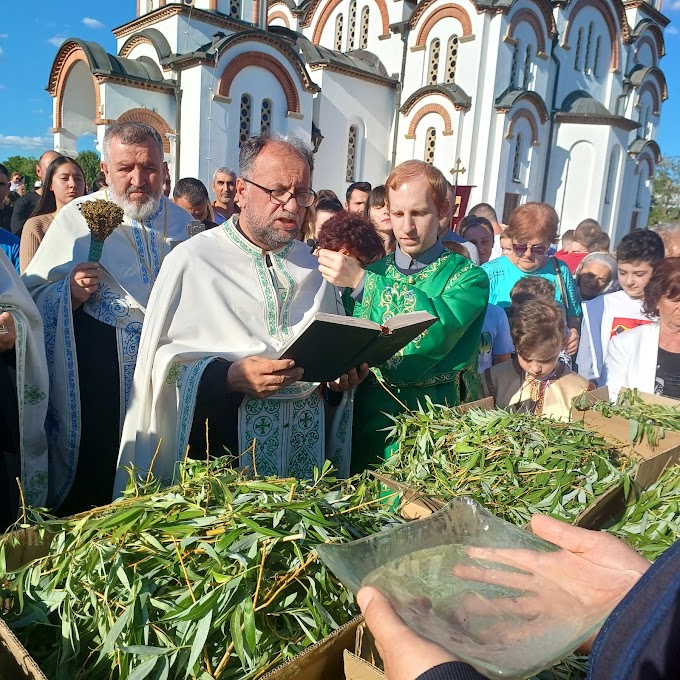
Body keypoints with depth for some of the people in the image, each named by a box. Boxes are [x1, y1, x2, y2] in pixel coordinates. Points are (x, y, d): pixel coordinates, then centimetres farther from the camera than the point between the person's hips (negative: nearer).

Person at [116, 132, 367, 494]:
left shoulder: (313, 266, 10)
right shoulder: (193, 260, -5)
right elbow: (163, 358, -9)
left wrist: (343, 375, -4)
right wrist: (230, 376, -22)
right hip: (221, 444, -4)